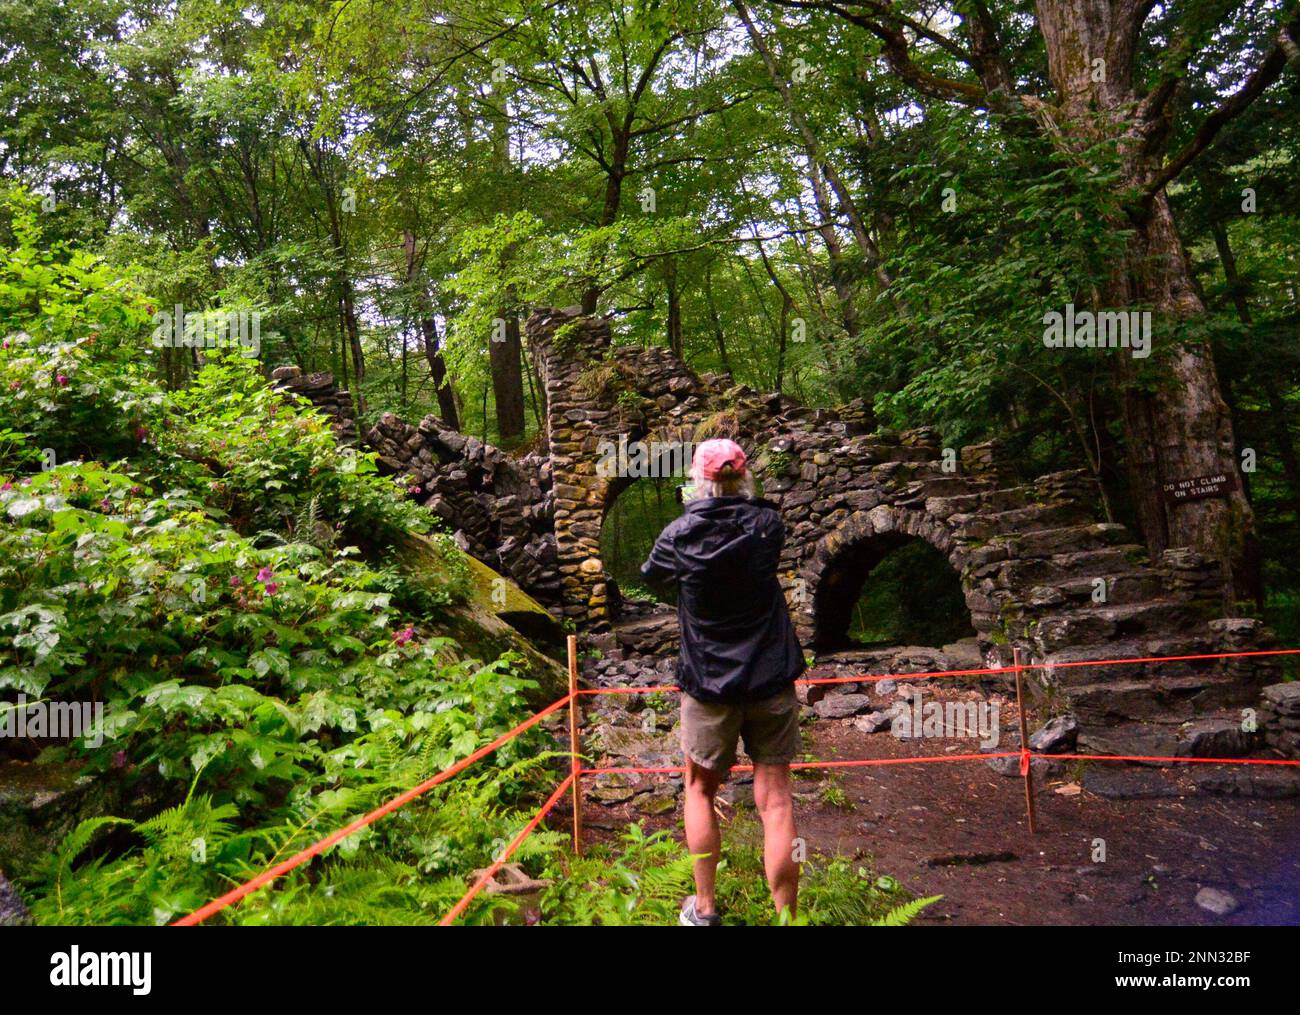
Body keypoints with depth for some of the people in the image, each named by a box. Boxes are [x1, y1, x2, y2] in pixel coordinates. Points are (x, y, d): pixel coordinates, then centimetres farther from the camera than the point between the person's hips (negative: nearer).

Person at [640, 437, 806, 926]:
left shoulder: (680, 534, -10)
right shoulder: (767, 524, -6)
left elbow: (650, 573, 10)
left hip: (710, 684, -1)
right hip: (772, 681, 1)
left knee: (700, 790, 18)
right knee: (775, 799, 5)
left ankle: (705, 909, 26)